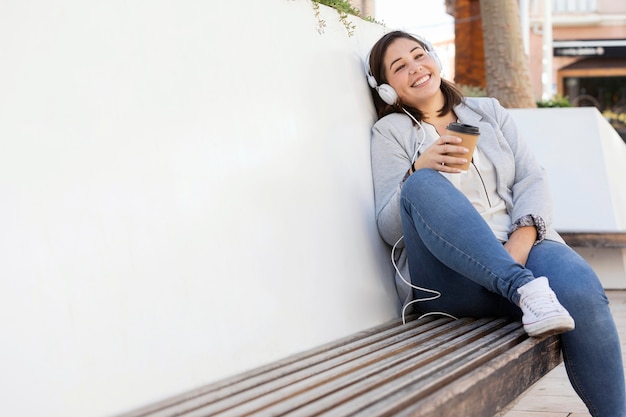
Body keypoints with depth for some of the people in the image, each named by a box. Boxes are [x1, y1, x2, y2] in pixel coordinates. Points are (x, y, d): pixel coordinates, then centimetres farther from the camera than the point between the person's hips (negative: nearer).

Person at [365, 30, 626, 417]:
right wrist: (418, 170, -18)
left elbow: (532, 179, 8)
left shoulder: (489, 111, 21)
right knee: (423, 185, -31)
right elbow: (389, 228, 2)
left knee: (581, 290, -31)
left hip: (519, 250, 2)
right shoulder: (392, 131, 11)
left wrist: (522, 240, -13)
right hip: (447, 275, -2)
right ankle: (525, 288, -40)